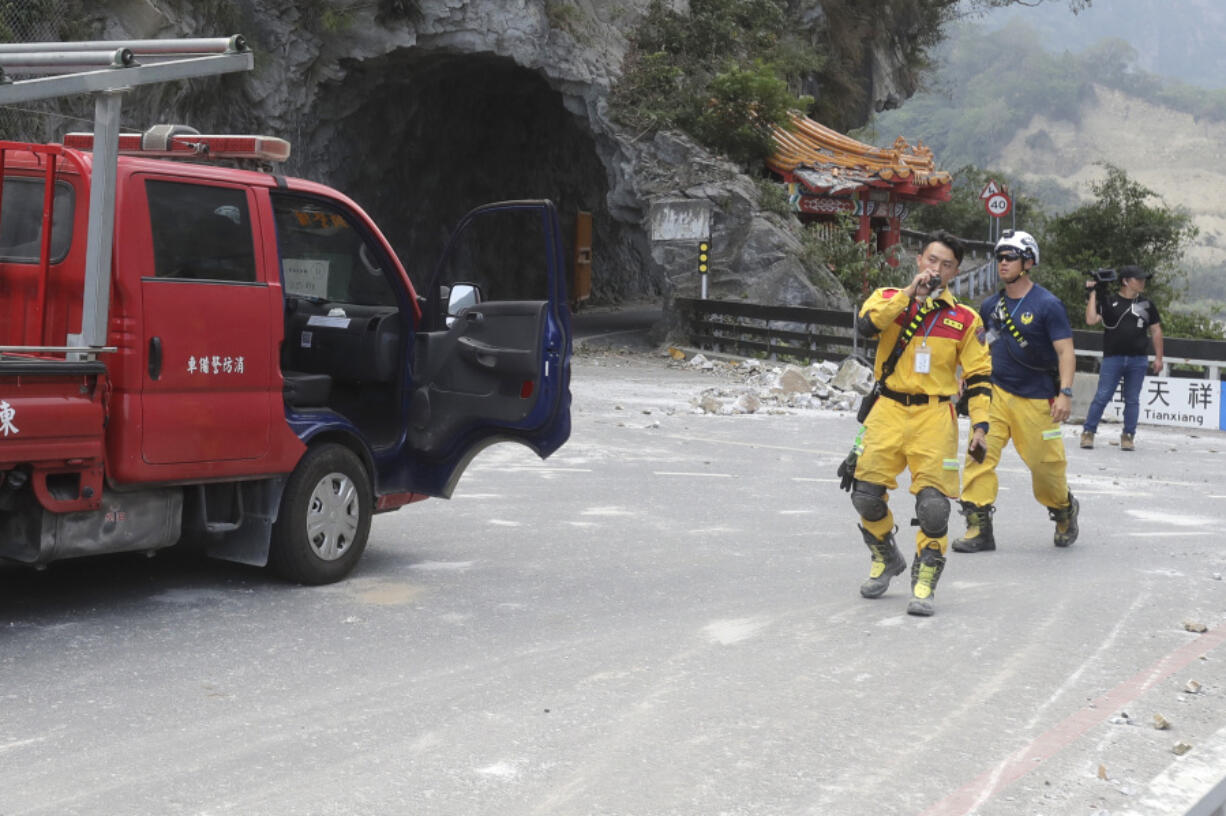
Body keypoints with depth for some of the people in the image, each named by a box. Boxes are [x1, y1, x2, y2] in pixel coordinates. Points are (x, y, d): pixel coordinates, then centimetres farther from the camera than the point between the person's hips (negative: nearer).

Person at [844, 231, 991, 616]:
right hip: (889, 410, 1)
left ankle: (924, 581, 3)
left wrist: (980, 424, -3)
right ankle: (885, 559, 26)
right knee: (866, 494, -1)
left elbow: (978, 375, 9)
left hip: (934, 417, -1)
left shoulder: (965, 319, 8)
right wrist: (911, 292, -16)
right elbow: (866, 324, -15)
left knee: (933, 503, -12)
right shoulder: (890, 298, 7)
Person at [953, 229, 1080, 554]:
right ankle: (978, 528, -10)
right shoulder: (991, 305, 7)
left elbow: (1065, 351, -12)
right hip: (996, 393, 4)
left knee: (1046, 464, 4)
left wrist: (1065, 393, -22)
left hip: (1036, 400, -4)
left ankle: (1064, 510, 35)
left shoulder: (1047, 305, -8)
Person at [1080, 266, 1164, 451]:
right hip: (1113, 358, -3)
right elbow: (1091, 320, -9)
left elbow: (1156, 330, 15)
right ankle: (1088, 432, 4)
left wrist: (1158, 357, 10)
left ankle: (1128, 436, 13)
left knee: (1132, 400, 5)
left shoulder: (1147, 305, 11)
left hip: (1138, 360, 3)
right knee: (1102, 397, -4)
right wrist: (1093, 293, -7)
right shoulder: (1108, 302, 3)